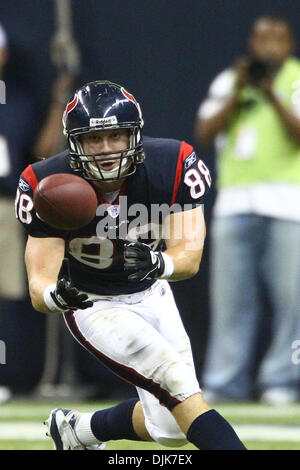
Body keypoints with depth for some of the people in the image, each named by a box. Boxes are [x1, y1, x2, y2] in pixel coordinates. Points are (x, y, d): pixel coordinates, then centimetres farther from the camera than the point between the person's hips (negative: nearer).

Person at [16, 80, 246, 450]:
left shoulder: (173, 166, -23)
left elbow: (191, 257, -28)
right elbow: (39, 286, -28)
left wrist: (158, 263, -51)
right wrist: (56, 294, -52)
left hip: (152, 295, 4)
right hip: (92, 306, -4)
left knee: (171, 429, 6)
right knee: (175, 378, -26)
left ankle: (79, 430, 30)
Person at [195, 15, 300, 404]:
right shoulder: (228, 81, 16)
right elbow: (204, 134, 4)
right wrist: (237, 93, -4)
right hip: (234, 201, 3)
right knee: (229, 295, 0)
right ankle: (224, 382, 2)